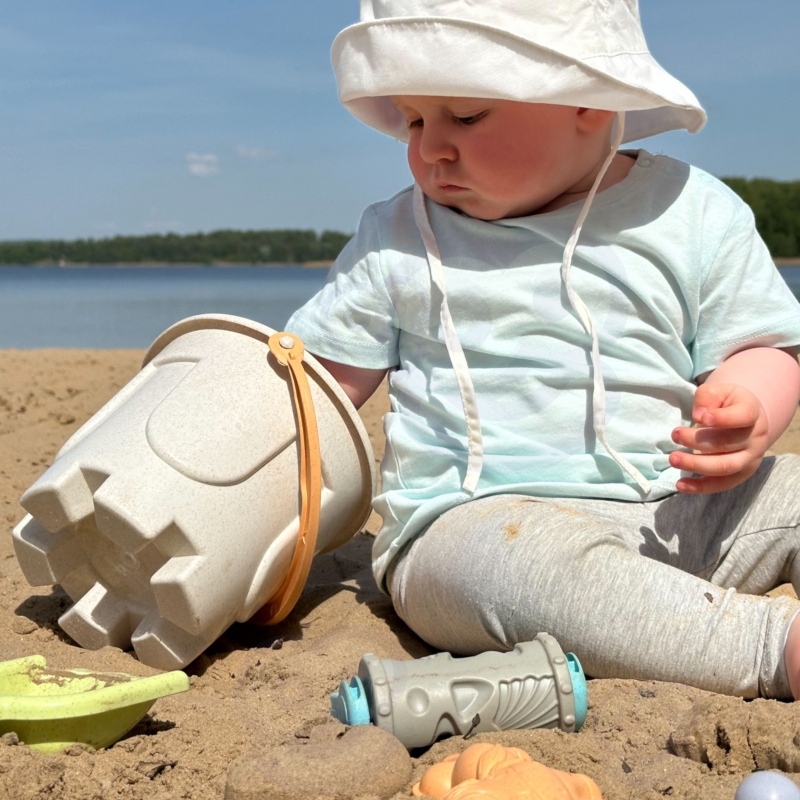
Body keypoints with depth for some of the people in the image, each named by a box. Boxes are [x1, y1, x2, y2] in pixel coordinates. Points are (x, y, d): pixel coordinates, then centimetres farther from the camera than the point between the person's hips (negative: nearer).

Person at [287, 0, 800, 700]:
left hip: (683, 511, 3)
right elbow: (320, 378, 12)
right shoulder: (395, 242, 9)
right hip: (471, 521, -2)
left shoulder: (693, 214, 6)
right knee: (521, 563, -36)